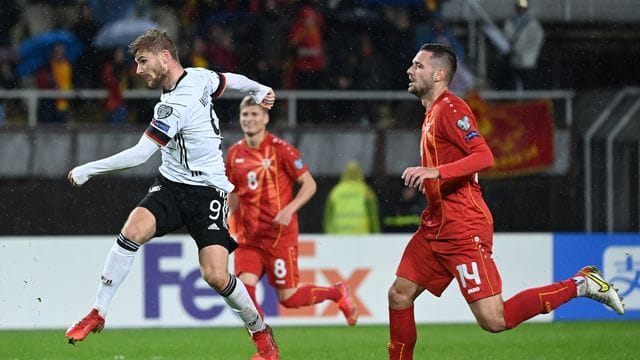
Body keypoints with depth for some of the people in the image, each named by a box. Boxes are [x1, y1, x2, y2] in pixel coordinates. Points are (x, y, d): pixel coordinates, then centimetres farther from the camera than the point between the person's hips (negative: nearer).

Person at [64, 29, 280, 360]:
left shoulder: (177, 105, -24)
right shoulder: (198, 76, 0)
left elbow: (139, 154, -22)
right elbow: (229, 80, 21)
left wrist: (86, 170, -14)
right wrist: (258, 89, 43)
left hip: (207, 191, -8)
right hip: (170, 185, 8)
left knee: (216, 276, -13)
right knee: (133, 230, -18)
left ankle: (261, 333, 12)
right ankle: (97, 314, -15)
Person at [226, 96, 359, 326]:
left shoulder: (280, 149, -8)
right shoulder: (235, 153, 7)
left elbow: (309, 184, -6)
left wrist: (290, 209, -20)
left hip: (280, 235, -5)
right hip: (248, 236, 5)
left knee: (288, 297, -3)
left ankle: (337, 293, 24)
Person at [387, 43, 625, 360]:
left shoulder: (449, 108, -13)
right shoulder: (433, 111, 17)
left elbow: (484, 156, -25)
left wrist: (435, 172, -33)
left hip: (463, 232, -10)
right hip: (436, 228, 10)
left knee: (494, 320, -13)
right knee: (399, 295, 7)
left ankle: (580, 284, -3)